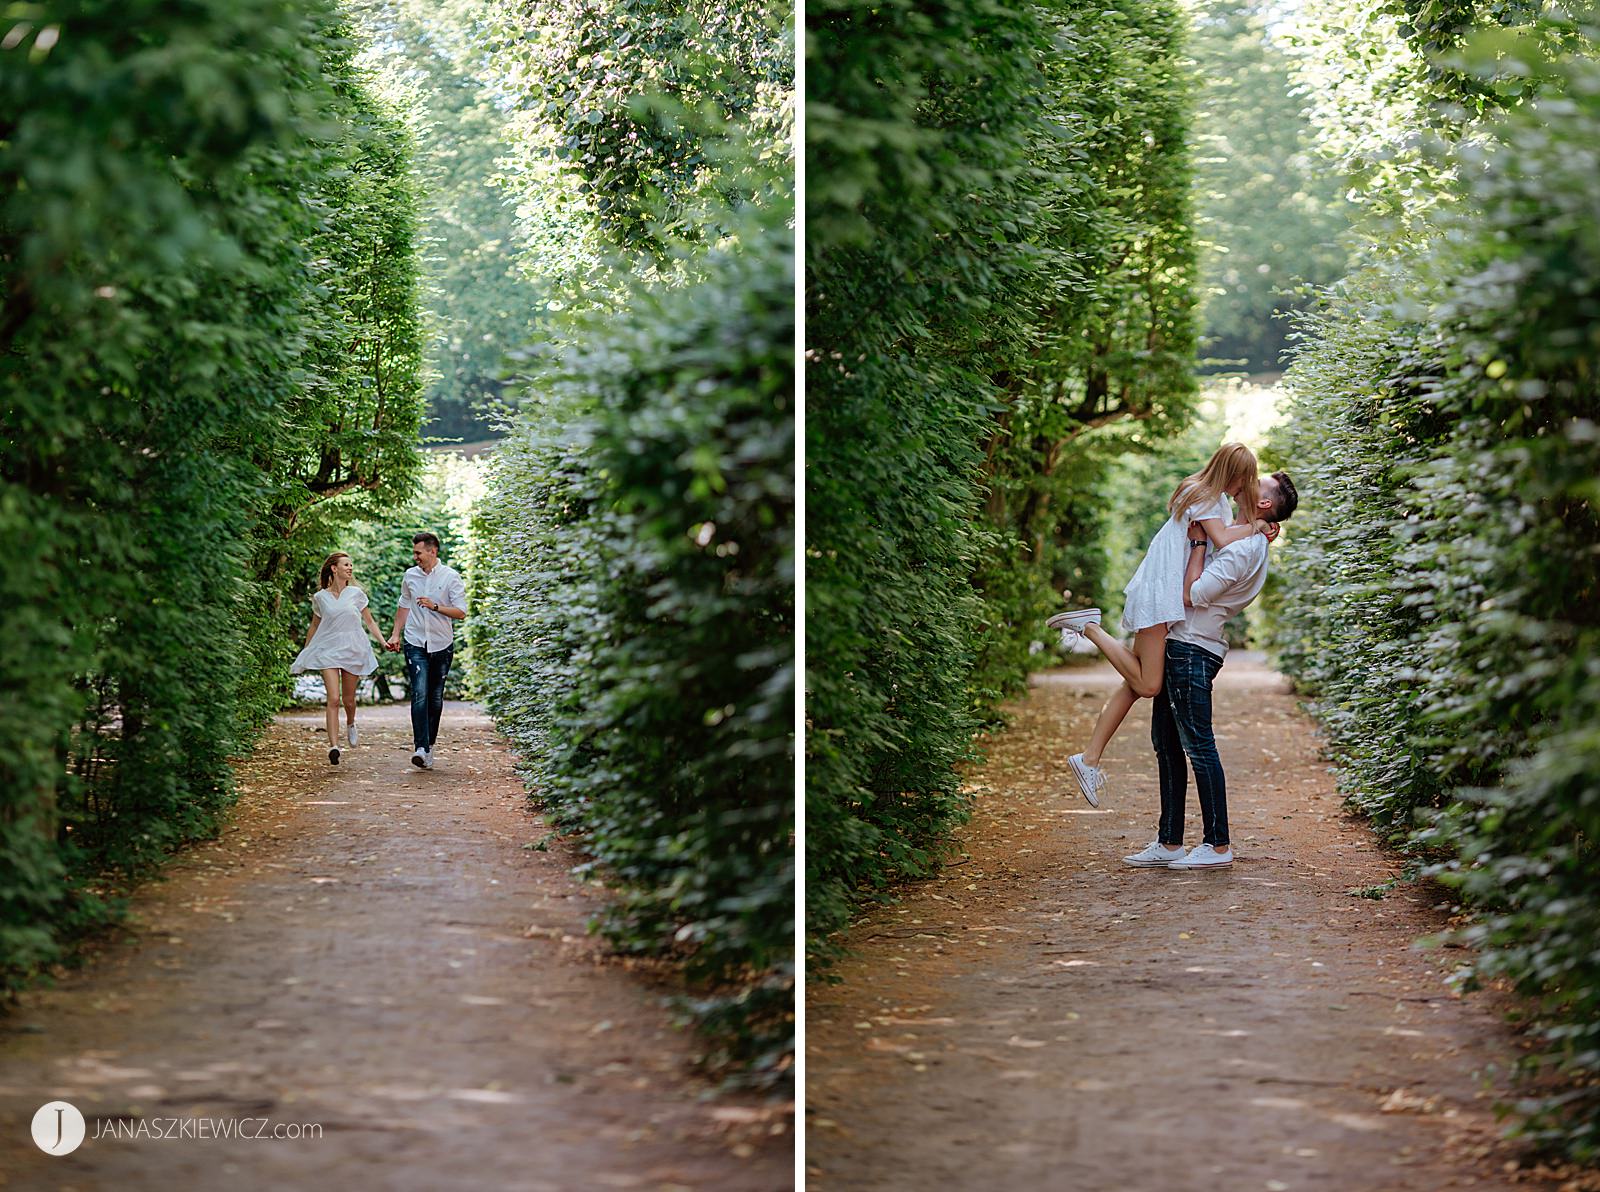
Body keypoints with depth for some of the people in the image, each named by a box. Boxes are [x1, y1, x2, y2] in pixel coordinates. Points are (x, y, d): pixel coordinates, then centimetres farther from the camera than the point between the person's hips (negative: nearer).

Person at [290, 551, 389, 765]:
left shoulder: (356, 594, 5)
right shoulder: (320, 597, 4)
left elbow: (369, 622, 11)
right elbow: (314, 627, 16)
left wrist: (383, 641, -4)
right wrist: (303, 654, 20)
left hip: (353, 651, 1)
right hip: (328, 651, -1)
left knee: (349, 699, 10)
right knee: (333, 699, -16)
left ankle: (351, 725, 44)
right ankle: (333, 746, -23)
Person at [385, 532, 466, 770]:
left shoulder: (451, 577, -4)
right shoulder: (410, 576, 7)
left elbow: (461, 612, -8)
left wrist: (435, 606, -20)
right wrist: (396, 634, 13)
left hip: (442, 644, 0)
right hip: (415, 643, 1)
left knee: (436, 698, 8)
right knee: (419, 694, -15)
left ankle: (429, 744, 23)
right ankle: (421, 749, -24)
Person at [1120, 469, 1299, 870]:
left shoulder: (1243, 550, -16)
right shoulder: (1246, 541, 16)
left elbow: (1193, 594, -19)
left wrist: (1198, 544, -11)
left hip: (1192, 651, -10)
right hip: (1180, 647, 10)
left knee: (1198, 745, -8)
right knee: (1166, 743, 12)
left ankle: (1218, 845, -4)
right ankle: (1169, 844, 16)